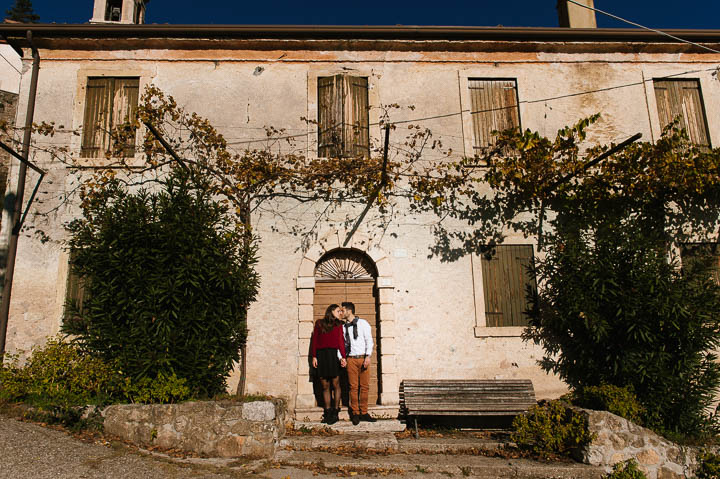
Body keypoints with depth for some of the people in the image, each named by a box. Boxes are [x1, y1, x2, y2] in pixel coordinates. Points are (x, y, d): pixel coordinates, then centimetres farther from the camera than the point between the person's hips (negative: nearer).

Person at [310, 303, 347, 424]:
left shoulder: (338, 325, 11)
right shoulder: (319, 323, 11)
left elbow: (341, 341, 2)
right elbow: (314, 340, 9)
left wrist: (343, 357, -9)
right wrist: (314, 356, 0)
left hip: (333, 355, -1)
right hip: (321, 355, 1)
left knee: (335, 384, -1)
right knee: (325, 386, 5)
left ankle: (335, 411, 8)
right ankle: (327, 411, 13)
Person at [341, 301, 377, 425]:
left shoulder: (362, 323, 2)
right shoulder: (343, 326, 10)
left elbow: (369, 340, -1)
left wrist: (368, 356, -10)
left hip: (363, 358, -1)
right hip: (351, 359, 2)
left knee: (365, 386, 2)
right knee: (353, 387, 1)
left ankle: (364, 413, 10)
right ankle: (355, 414, 9)